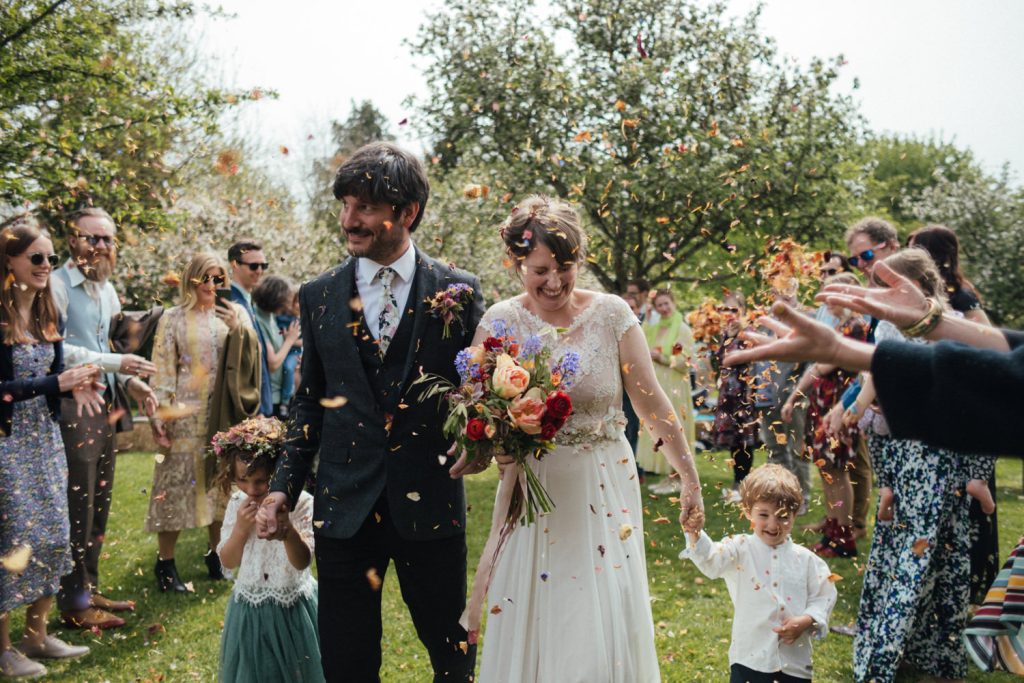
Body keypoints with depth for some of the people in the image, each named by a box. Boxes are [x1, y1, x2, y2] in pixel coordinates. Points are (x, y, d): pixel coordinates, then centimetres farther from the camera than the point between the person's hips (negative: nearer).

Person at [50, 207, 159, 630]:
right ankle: (74, 604, 7)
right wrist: (116, 363, -22)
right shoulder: (58, 284, -10)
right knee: (78, 508, -3)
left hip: (105, 405, 8)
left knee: (99, 505, 14)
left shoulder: (106, 289, 16)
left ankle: (89, 590, 25)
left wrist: (130, 381, 6)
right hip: (72, 408, -8)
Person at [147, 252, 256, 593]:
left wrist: (240, 328, -15)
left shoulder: (232, 316, 8)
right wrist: (159, 414, -10)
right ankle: (165, 563, 7)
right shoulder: (174, 319, -2)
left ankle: (216, 554, 22)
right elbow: (162, 370, -4)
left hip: (222, 412, 4)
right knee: (178, 479, -1)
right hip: (185, 412, -3)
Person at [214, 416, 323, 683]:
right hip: (249, 607, 3)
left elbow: (302, 562, -20)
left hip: (291, 607, -3)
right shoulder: (237, 504, -4)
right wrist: (241, 528, -21)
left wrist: (288, 530, -38)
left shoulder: (301, 504, -16)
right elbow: (228, 561, -4)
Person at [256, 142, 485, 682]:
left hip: (430, 503, -1)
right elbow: (309, 401, 10)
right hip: (344, 507, 2)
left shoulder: (457, 290, -1)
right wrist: (283, 486, 3)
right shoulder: (319, 296, 5)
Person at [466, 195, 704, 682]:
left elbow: (653, 404, -3)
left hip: (604, 492, 0)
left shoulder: (612, 314, -4)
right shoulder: (501, 322, -2)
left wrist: (690, 479, -3)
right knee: (535, 628, 6)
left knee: (605, 631, 0)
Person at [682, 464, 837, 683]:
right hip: (750, 660, -2)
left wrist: (806, 621, -12)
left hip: (795, 663, 2)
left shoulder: (806, 559, 3)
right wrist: (693, 531, -41)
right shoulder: (741, 550, -5)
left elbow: (824, 597, 6)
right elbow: (710, 560, -22)